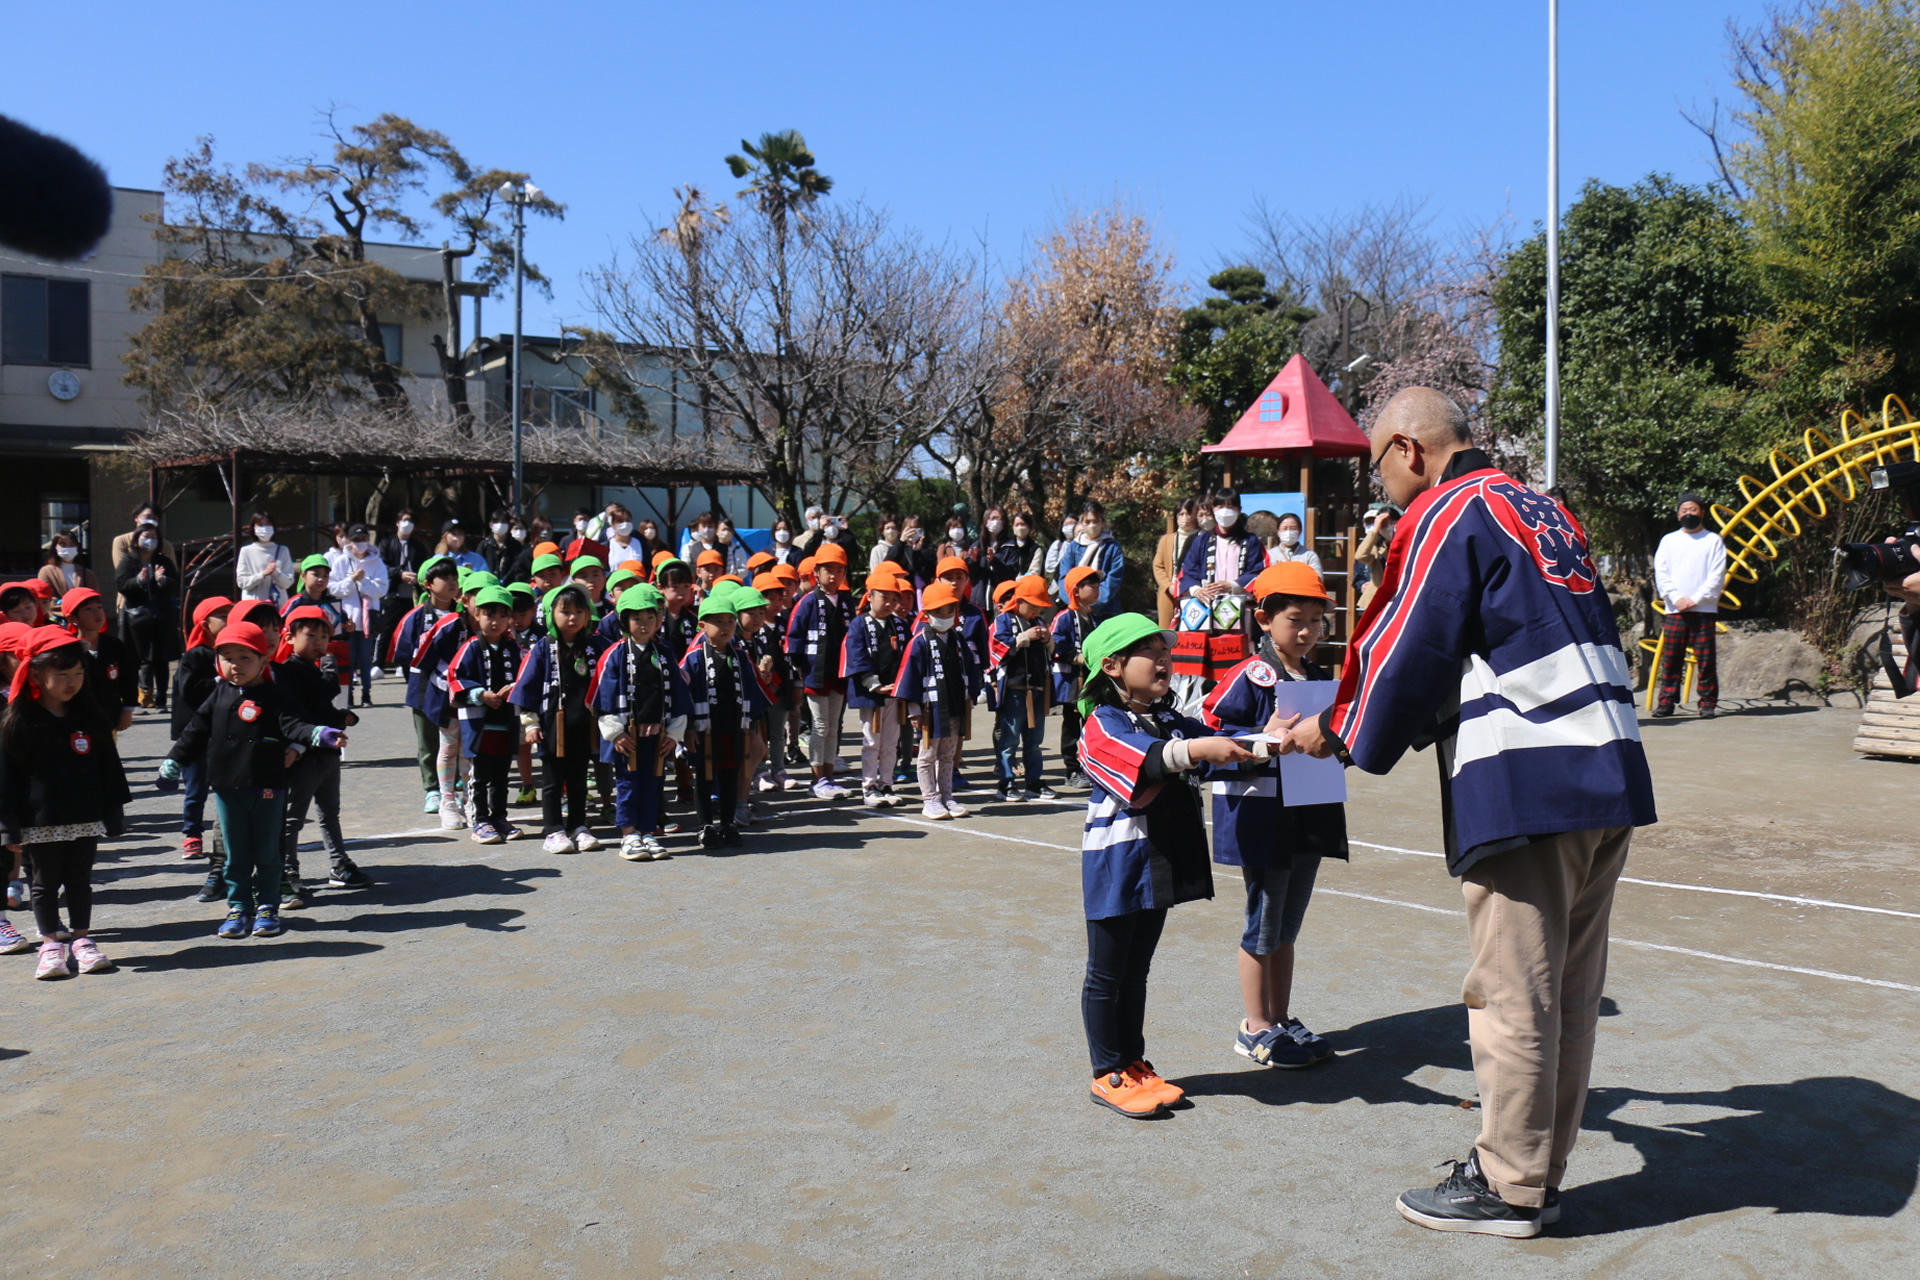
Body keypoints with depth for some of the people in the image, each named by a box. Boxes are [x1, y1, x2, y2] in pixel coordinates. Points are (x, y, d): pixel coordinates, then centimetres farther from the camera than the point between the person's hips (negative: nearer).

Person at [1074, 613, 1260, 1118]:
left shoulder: (1171, 721, 11)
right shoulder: (1103, 725, -12)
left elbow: (1221, 747, 2)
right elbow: (1146, 758, -30)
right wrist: (1195, 749, -44)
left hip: (1162, 866, 7)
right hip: (1116, 867, -7)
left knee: (1136, 971, 18)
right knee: (1106, 975, 5)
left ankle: (1134, 1064, 29)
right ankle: (1108, 1075, 16)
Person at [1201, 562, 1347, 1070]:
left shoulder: (1321, 678, 11)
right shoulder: (1249, 677, -11)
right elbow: (1212, 737, -16)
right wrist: (1266, 739, -27)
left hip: (1310, 815, 7)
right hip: (1261, 817, -7)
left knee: (1287, 926, 16)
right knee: (1264, 925, 3)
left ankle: (1283, 1020, 27)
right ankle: (1256, 1028, 15)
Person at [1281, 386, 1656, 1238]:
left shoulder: (1447, 513, -6)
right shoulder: (1541, 510, 21)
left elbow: (1408, 649, -9)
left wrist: (1339, 734, 7)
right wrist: (1409, 722, 27)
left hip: (1524, 784, -9)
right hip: (1608, 777, 9)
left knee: (1511, 993, 1)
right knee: (1569, 991, 15)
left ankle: (1508, 1187, 13)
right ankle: (1542, 1166, 27)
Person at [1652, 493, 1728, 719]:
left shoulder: (1713, 540, 9)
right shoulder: (1669, 540, 13)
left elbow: (1717, 576, 1)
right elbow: (1660, 574, 5)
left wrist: (1695, 599, -10)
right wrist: (1677, 598, -9)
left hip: (1704, 609, -1)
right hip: (1674, 610, 1)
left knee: (1705, 659, -1)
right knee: (1670, 658, -1)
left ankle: (1708, 703, 3)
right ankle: (1666, 702, 2)